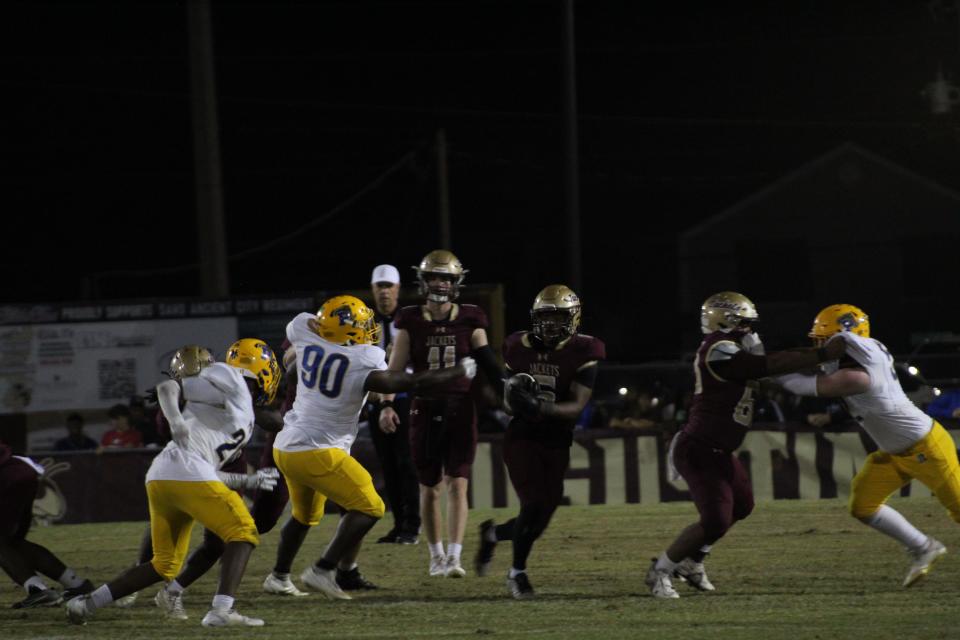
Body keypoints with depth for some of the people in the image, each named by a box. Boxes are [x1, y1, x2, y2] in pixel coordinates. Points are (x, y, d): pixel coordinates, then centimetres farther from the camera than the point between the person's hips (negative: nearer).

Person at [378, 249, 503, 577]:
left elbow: (489, 366, 4)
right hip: (425, 410, 1)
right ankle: (436, 555, 26)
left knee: (457, 485, -10)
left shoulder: (470, 321, 1)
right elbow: (395, 369, -2)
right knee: (430, 489, 10)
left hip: (461, 410, -1)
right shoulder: (411, 322, -1)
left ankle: (454, 558, -14)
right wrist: (386, 405, -14)